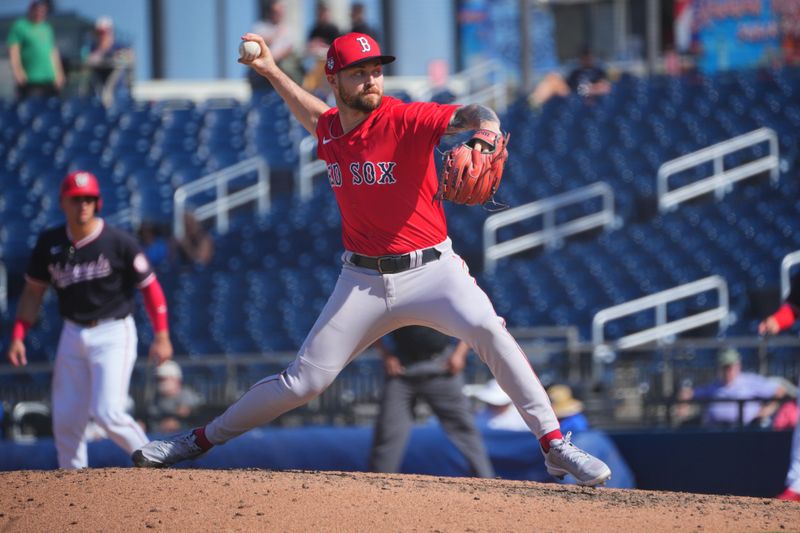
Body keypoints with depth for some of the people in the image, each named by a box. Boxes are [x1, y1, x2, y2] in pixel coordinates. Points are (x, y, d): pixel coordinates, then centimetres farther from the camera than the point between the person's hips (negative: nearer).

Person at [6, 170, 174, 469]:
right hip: (72, 335, 5)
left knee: (107, 413, -16)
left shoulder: (118, 242, -12)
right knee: (65, 420, 3)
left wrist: (161, 337, -9)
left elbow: (150, 287, -6)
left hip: (113, 334, -5)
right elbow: (33, 291, 10)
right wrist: (18, 336, 3)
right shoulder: (49, 243, 0)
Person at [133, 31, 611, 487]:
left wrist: (485, 123, -54)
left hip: (430, 270, -4)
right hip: (363, 280, 4)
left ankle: (555, 445, -25)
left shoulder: (406, 120, -13)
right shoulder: (330, 133, 4)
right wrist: (271, 72, 26)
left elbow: (464, 116, -31)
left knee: (487, 329, -30)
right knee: (304, 382, 5)